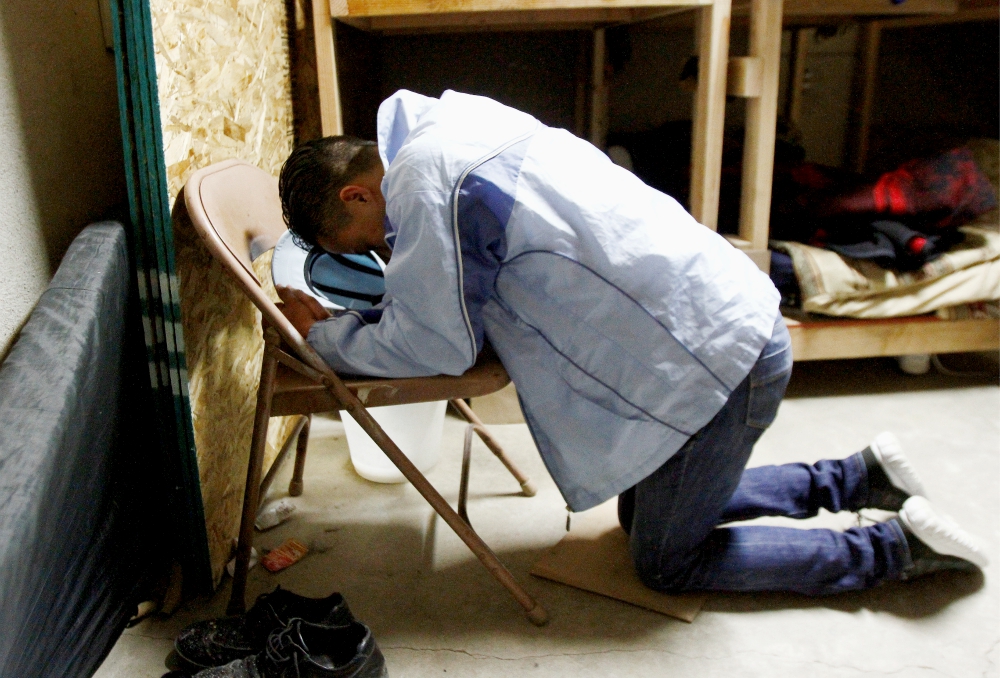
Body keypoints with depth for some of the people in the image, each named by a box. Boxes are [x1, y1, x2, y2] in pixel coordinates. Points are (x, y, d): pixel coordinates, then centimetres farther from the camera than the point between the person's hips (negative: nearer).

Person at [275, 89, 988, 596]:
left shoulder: (425, 179, -19)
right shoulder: (453, 124, 11)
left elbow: (438, 346, -12)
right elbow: (484, 293, 20)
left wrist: (326, 333, 3)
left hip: (716, 359, -10)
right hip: (725, 319, 10)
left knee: (666, 561, 10)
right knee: (644, 510, 25)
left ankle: (900, 546, 15)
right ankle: (862, 476, 30)